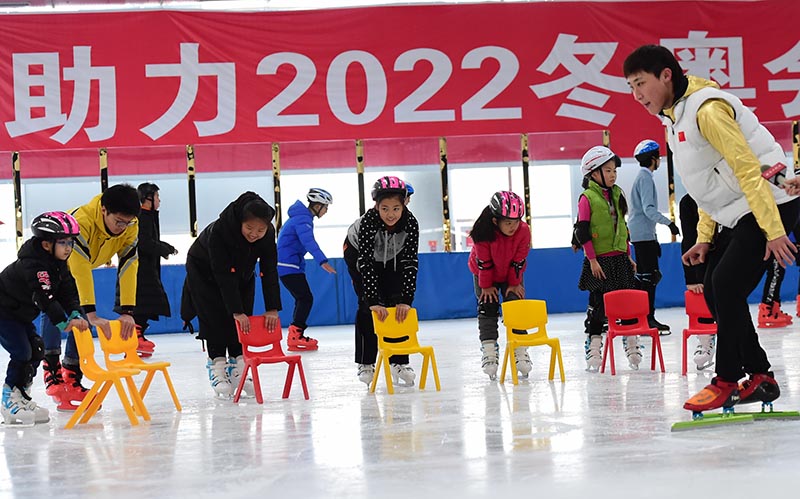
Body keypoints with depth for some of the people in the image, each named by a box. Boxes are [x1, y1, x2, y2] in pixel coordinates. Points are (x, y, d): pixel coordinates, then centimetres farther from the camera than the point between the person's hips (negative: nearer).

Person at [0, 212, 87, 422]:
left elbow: (67, 292, -4)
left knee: (36, 351, 8)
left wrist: (75, 315, -22)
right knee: (21, 353, -16)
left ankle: (22, 397, 16)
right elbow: (45, 298, -40)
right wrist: (64, 323, -46)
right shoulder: (33, 265, -30)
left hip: (21, 315, 10)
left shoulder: (59, 264, 1)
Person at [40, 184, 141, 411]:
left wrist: (127, 311, -32)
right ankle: (52, 370, -24)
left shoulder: (130, 227, -23)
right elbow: (81, 270, -47)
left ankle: (72, 378, 6)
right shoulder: (81, 221, -42)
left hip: (78, 267, 6)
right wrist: (92, 314, -51)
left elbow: (128, 267, -25)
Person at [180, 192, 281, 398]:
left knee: (242, 321, -2)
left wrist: (272, 309, -31)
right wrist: (236, 311, -42)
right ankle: (217, 369, -7)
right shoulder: (219, 231, -41)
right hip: (205, 270, -4)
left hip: (242, 271, 4)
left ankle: (237, 369, 3)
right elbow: (223, 275, -40)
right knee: (215, 318, -12)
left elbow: (269, 271, -25)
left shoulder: (268, 233, -28)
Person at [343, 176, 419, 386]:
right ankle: (365, 363, -3)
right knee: (367, 306, -12)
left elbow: (410, 263, -33)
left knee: (397, 304, -7)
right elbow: (366, 262, -42)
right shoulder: (368, 222, -40)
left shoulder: (410, 223, -33)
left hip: (393, 257, 2)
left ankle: (399, 361, 2)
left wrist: (405, 300, -41)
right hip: (359, 253, -2)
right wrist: (373, 301, -48)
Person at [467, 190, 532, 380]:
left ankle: (520, 351, -3)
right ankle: (489, 352, -7)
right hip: (485, 274, -1)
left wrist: (515, 283, -10)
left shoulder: (523, 231, -28)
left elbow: (519, 260, -16)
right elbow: (483, 261, -22)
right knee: (487, 307, -9)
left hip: (511, 274, 1)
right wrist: (486, 285, -14)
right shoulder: (483, 233, -34)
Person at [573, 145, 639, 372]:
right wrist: (592, 260, -13)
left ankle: (632, 345, 12)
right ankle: (593, 351, 5)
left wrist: (628, 257, 16)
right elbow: (583, 232, -10)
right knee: (598, 305, -2)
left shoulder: (617, 195, 11)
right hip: (599, 261, -6)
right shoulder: (587, 198, -7)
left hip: (620, 259, 6)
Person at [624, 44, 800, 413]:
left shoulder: (707, 109, -19)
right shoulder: (674, 118, 12)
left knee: (726, 285, -17)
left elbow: (748, 169, -23)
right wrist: (704, 239, 13)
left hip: (769, 205, -10)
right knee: (714, 292, 5)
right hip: (735, 214, 10)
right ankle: (759, 377, 11)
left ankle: (727, 381, -9)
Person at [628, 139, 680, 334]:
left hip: (643, 235, 10)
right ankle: (648, 318, -12)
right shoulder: (646, 177, -11)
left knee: (643, 276, 11)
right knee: (649, 276, -10)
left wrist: (654, 238, 26)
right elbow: (648, 209, -21)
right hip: (643, 235, -10)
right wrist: (668, 223, -24)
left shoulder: (644, 176, 19)